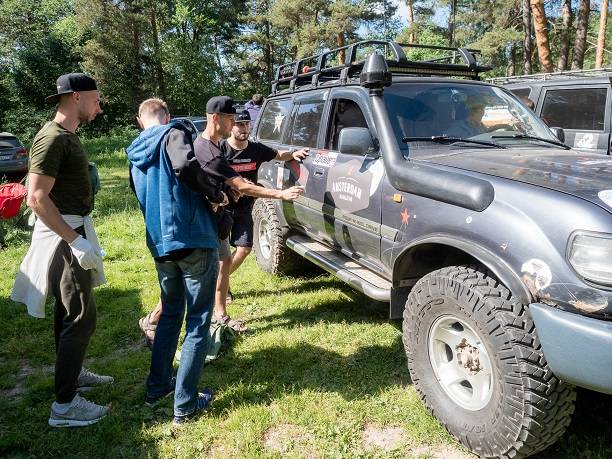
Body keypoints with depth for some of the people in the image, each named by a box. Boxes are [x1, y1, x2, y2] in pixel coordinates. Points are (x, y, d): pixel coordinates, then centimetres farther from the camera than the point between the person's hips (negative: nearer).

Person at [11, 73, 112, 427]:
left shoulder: (69, 135, 13)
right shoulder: (52, 138, -17)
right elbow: (37, 198, -23)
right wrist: (75, 241, -25)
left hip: (73, 230, 10)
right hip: (64, 235, -10)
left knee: (69, 310, 19)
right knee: (82, 317, -8)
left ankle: (73, 373, 35)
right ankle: (64, 405, 0)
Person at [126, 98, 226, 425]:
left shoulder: (135, 157, 16)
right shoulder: (173, 135, -4)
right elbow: (187, 166, -25)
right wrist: (216, 194, -11)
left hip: (160, 245, 7)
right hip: (194, 241, -7)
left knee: (171, 313, 25)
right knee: (198, 322, 4)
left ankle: (157, 387, 32)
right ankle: (185, 404, 10)